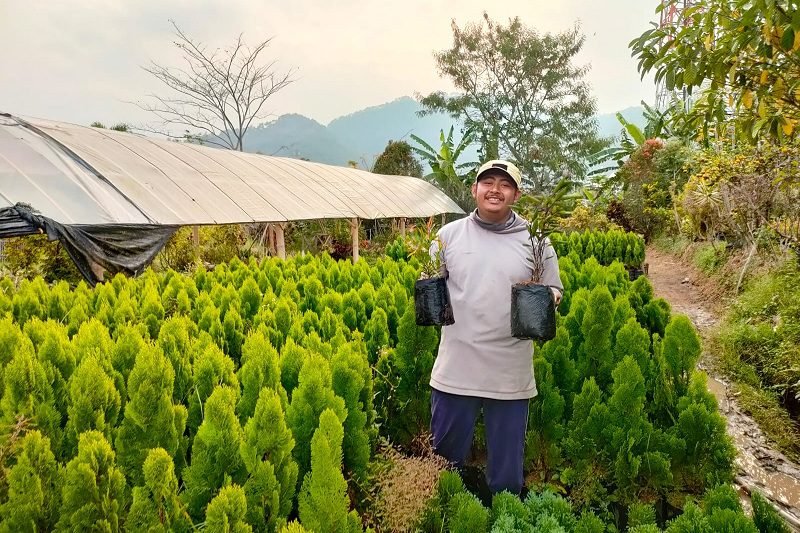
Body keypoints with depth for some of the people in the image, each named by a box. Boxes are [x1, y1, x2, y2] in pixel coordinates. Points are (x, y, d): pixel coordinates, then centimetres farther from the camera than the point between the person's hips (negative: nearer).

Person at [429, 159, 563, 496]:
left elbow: (554, 291, 7)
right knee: (445, 454, 17)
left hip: (510, 374, 0)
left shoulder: (535, 241, 1)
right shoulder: (449, 234, 3)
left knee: (507, 464, 15)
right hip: (456, 370, 1)